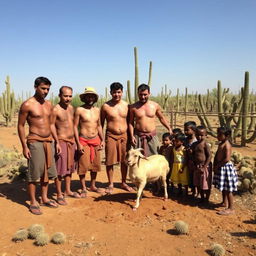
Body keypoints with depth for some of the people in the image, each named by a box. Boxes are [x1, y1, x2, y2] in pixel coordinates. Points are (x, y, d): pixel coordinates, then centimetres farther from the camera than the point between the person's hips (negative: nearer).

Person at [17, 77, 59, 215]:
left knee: (47, 172, 13)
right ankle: (33, 203, 13)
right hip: (35, 142, -6)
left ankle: (44, 198, 27)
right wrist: (24, 146, -12)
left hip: (49, 142, 7)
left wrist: (56, 142, 13)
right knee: (34, 174, 0)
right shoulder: (27, 105, -9)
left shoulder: (49, 104, 10)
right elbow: (20, 126, -7)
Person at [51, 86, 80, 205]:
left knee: (70, 168, 15)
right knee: (60, 169, -1)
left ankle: (68, 191, 29)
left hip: (71, 142, 8)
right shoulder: (55, 110, -12)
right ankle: (59, 195, 10)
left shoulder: (71, 108, 11)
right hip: (62, 141, -8)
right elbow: (52, 126, -14)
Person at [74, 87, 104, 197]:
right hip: (84, 141, -5)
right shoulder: (79, 110, -6)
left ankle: (93, 186, 28)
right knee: (83, 165, -2)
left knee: (95, 164, 11)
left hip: (96, 140, 5)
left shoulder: (97, 110, 9)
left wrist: (102, 140, 9)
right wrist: (78, 144, -13)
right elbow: (75, 126, -7)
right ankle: (84, 188, 13)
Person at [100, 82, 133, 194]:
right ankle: (110, 184, 21)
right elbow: (101, 123, 2)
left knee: (124, 161, 10)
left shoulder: (126, 105, 4)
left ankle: (124, 183, 28)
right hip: (111, 136, -2)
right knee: (110, 161, 3)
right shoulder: (106, 106, -4)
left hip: (124, 136, 3)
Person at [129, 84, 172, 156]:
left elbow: (162, 118, 15)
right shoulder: (133, 107, -1)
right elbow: (131, 123, 4)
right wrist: (132, 136, -5)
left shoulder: (155, 105, 3)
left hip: (152, 136, 2)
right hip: (138, 136, -1)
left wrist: (169, 129, 10)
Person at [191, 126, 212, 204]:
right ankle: (202, 198, 34)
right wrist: (194, 165, 1)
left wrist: (204, 167, -19)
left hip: (205, 166, -7)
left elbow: (209, 156, -17)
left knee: (206, 185, 6)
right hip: (197, 166, 7)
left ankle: (206, 199, 23)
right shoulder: (194, 144, 6)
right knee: (198, 184, 17)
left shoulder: (205, 144, -14)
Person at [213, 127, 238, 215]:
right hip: (220, 167, 9)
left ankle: (231, 209, 6)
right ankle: (224, 202, 39)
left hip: (226, 167, -9)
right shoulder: (220, 144, 11)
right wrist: (215, 165, 4)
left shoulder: (227, 145, -19)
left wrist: (217, 166, -17)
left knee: (228, 189, -2)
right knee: (223, 188, 22)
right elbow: (216, 155, 15)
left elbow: (227, 159, -26)